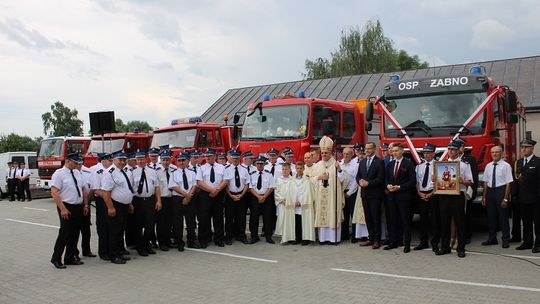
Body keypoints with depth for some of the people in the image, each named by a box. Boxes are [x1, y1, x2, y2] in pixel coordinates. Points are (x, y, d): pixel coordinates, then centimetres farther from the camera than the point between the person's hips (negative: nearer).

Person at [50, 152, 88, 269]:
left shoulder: (77, 173, 11)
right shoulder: (59, 174, -10)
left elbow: (84, 189, 18)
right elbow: (54, 192, -16)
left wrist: (85, 205, 10)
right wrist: (63, 209, -20)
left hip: (78, 207, 7)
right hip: (66, 208, -7)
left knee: (75, 233, 11)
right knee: (64, 233, -6)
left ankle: (70, 258, 22)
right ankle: (56, 259, 9)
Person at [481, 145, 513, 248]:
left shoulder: (506, 166, -8)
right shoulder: (488, 166, 9)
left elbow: (508, 183, -11)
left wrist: (506, 198, -15)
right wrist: (484, 196, 9)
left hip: (501, 191, -5)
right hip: (490, 191, 5)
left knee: (503, 216, 2)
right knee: (491, 216, 11)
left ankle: (506, 240, 14)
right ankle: (492, 239, 23)